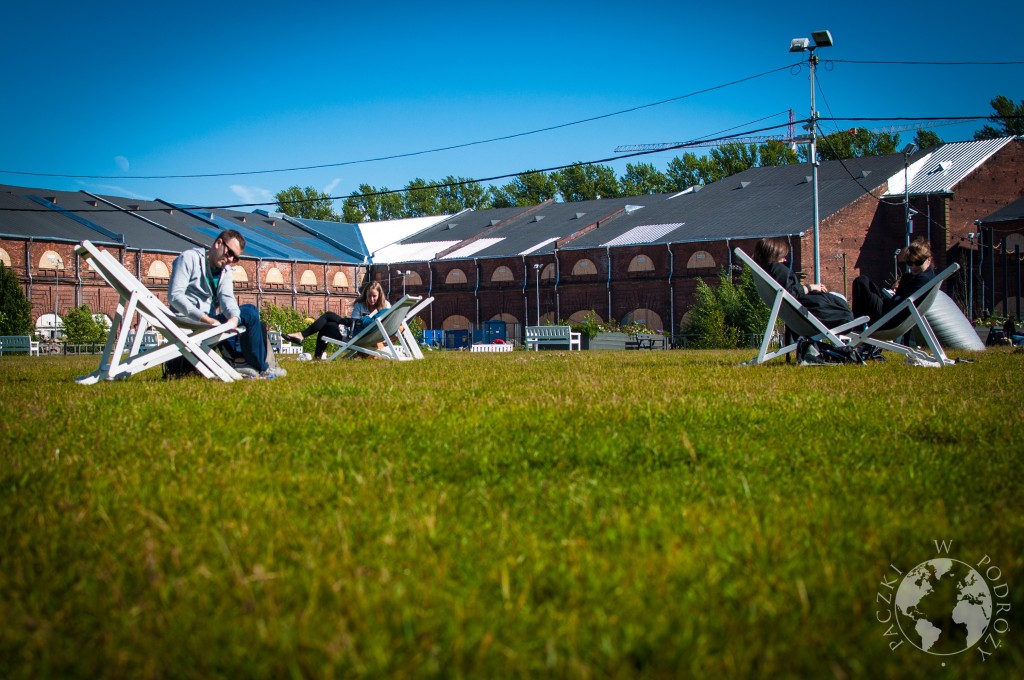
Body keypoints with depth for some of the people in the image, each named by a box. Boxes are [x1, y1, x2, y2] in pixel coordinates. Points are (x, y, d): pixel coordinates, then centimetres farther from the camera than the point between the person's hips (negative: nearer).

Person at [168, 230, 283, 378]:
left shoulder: (226, 271, 13)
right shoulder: (189, 258, -8)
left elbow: (227, 298, -5)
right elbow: (175, 295, -20)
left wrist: (234, 319, -30)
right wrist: (205, 319, -31)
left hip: (209, 320, 8)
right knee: (249, 313, -15)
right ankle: (260, 369, -5)